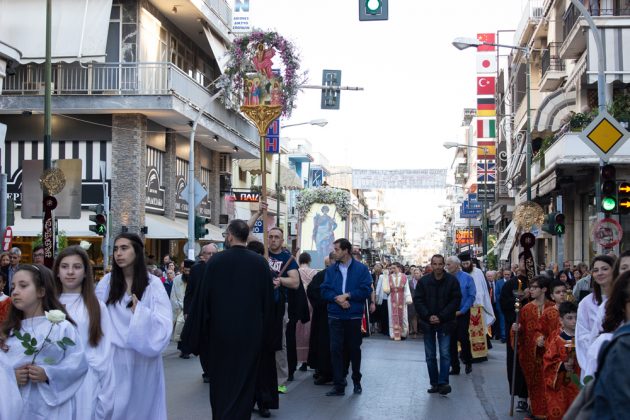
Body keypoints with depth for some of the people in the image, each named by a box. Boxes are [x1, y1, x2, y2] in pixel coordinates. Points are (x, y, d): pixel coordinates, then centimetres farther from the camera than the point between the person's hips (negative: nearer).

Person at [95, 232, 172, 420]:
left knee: (140, 404, 9)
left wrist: (140, 311, -20)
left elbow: (164, 325, -10)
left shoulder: (153, 284, -4)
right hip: (113, 357, 1)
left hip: (142, 357, -1)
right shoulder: (106, 282, 2)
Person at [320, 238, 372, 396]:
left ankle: (357, 381, 29)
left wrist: (347, 295, -14)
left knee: (354, 349, 11)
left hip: (354, 316, -2)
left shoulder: (361, 269, -2)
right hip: (335, 316, 2)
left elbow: (366, 290, -9)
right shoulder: (331, 269, 7)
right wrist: (337, 299, -16)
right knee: (335, 349, -4)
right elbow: (325, 291, 1)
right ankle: (339, 385, 2)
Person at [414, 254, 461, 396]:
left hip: (445, 323, -2)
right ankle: (434, 383, 13)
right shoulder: (423, 281, 1)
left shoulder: (452, 281, -4)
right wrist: (428, 316, -11)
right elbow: (417, 300, 1)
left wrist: (441, 317, -12)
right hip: (428, 323, 2)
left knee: (445, 353, -8)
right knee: (430, 356, 6)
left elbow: (456, 301, -6)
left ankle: (443, 382, -8)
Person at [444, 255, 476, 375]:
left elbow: (471, 296, -6)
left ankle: (468, 362, 18)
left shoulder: (467, 278, -6)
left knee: (463, 338, -7)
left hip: (462, 313, -3)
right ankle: (454, 367, 14)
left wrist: (461, 311, -11)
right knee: (451, 340, 4)